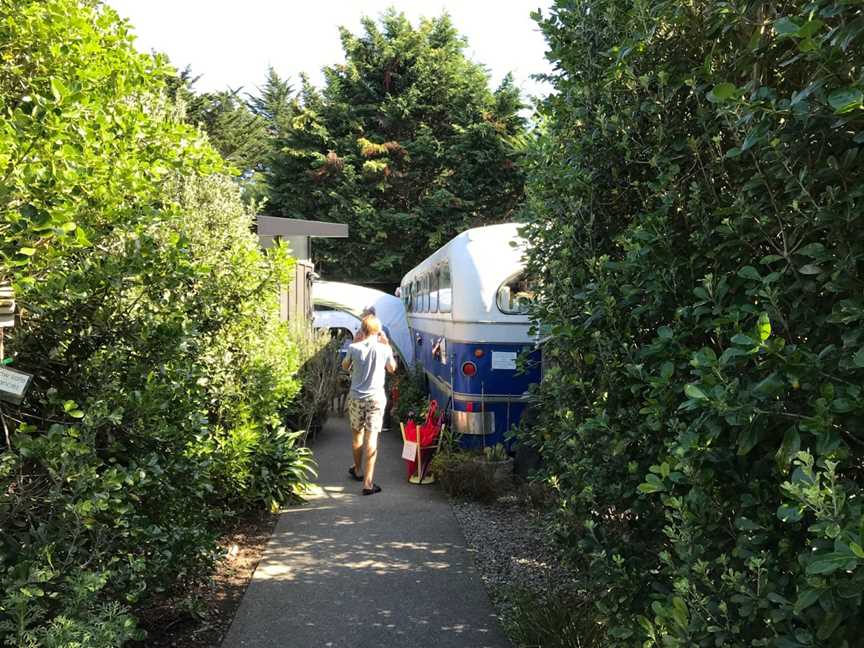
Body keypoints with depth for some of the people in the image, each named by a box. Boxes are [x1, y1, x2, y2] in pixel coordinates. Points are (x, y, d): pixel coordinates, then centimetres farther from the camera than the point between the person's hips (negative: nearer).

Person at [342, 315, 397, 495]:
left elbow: (345, 366, 12)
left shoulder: (354, 348, -8)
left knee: (357, 434, 20)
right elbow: (392, 369, 10)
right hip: (376, 398, -2)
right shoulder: (384, 349, -9)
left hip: (356, 397, 2)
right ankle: (368, 482, -6)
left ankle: (357, 470, 40)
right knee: (371, 438, -2)